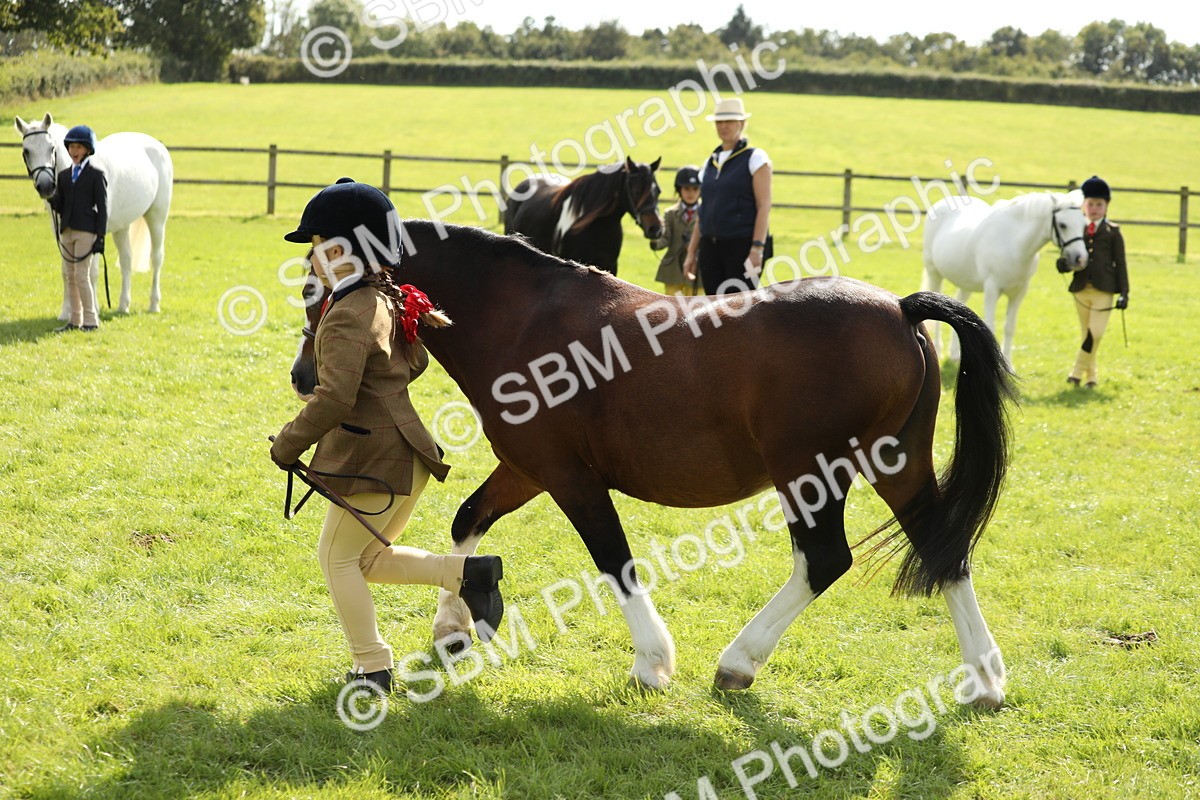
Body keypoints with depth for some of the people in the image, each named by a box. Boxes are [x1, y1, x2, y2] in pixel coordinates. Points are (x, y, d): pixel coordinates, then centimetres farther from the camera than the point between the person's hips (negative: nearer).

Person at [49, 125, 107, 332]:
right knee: (69, 276, 8)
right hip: (66, 230, 6)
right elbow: (59, 206, 12)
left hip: (86, 231, -6)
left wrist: (100, 236, -11)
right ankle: (75, 320, 15)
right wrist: (50, 197, -10)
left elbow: (102, 207, -5)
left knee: (81, 276, -10)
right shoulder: (64, 175, 13)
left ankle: (91, 320, -2)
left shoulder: (96, 174, -3)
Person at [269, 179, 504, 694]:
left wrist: (288, 445, -16)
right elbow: (414, 361, 22)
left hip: (374, 458, -10)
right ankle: (470, 574, 10)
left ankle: (372, 668, 11)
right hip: (403, 447, 10)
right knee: (368, 558, 21)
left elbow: (334, 399, -28)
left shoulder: (347, 318, -21)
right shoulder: (388, 301, 8)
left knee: (338, 556, 6)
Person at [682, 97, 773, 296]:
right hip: (710, 247, 6)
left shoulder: (755, 158, -3)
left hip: (742, 246, -6)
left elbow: (764, 206, -9)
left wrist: (757, 248, -18)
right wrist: (692, 252, 14)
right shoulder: (711, 162, 16)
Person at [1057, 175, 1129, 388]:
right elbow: (1069, 257, 9)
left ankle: (1078, 371, -4)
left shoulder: (1113, 232, 2)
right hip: (1081, 289, 2)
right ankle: (1091, 375, 21)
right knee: (1087, 334, 10)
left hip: (1104, 290, -2)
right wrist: (1064, 265, -16)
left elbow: (1120, 263, 2)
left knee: (1095, 333, -14)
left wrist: (1124, 292, -5)